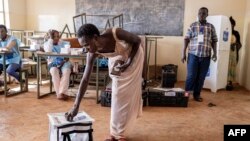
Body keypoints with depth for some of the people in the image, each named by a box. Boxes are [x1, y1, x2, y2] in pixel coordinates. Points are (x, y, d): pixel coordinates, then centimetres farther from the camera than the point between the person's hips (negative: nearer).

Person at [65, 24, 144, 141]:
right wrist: (76, 106, -29)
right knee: (117, 94, 0)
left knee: (130, 92, -2)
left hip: (134, 53, -3)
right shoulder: (93, 53, -28)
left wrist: (128, 62, -26)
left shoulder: (115, 33, -40)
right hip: (117, 58, 3)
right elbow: (85, 79, -26)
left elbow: (137, 40, -22)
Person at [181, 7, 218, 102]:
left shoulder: (211, 27, 8)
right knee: (191, 76, -3)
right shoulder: (192, 26, 4)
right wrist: (183, 53, -4)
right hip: (193, 55, -2)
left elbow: (214, 41, 9)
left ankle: (197, 94, 20)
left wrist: (215, 53, -1)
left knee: (201, 77, 6)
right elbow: (186, 39, 2)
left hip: (206, 56, 2)